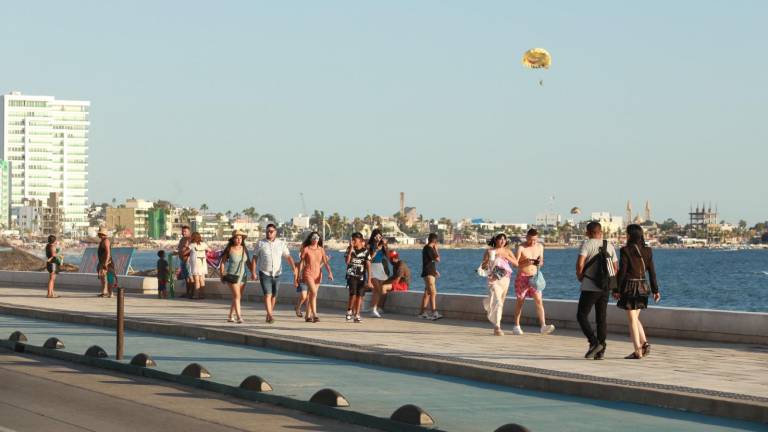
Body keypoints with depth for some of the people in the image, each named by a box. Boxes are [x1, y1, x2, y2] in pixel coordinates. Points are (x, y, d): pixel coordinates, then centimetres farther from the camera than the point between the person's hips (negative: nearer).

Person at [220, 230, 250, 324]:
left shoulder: (244, 249, 2)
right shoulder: (229, 250, -10)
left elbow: (248, 262, 11)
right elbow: (222, 263, -3)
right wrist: (222, 276, -5)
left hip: (242, 276, 5)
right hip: (232, 276, -5)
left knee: (238, 297, 10)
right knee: (236, 296, -14)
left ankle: (230, 316, 24)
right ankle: (239, 317, -17)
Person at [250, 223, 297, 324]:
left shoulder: (281, 244, 3)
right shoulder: (260, 243, -2)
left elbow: (288, 257, -1)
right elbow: (254, 258, -1)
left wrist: (294, 269, -14)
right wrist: (253, 272, -8)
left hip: (277, 274, 3)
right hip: (264, 273, -3)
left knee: (274, 296, 10)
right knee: (267, 295, -15)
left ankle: (268, 315, 24)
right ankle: (270, 316, -21)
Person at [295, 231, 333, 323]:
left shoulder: (321, 250, 6)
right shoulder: (306, 249, -3)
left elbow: (325, 262, 1)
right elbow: (301, 263, 1)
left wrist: (329, 273, -14)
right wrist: (299, 276, 1)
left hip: (318, 274, 4)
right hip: (308, 273, -4)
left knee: (312, 295, 9)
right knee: (314, 292, -21)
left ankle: (308, 316, 19)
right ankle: (314, 315, -23)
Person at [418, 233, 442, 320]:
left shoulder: (426, 248, 16)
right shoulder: (429, 249, -15)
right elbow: (437, 259, -16)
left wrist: (435, 271, 23)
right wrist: (436, 249, -5)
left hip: (430, 273, 10)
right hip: (428, 274, -10)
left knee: (427, 293, 12)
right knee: (433, 293, -15)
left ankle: (422, 312, 16)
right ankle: (434, 313, -21)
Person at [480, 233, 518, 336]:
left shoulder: (507, 251, 6)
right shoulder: (489, 251, -1)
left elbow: (516, 264, -3)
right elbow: (483, 267, -1)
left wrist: (506, 257, -14)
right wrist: (489, 259, -18)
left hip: (505, 279, 4)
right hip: (494, 280, -4)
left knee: (500, 302, 13)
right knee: (497, 301, -15)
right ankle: (497, 327, -17)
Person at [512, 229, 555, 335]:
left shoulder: (540, 247, 6)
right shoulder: (521, 248, -9)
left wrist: (540, 262, -8)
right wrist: (526, 262, -26)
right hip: (522, 277, -3)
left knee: (539, 300, -9)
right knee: (520, 301, 5)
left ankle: (543, 326, -17)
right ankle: (516, 326, 17)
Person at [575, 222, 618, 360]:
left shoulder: (586, 244, -7)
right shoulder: (609, 246, 10)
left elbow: (580, 263, -19)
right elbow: (616, 268, 11)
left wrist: (579, 276, -1)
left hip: (589, 287, -5)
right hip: (605, 288, 5)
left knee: (582, 315, 2)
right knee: (602, 318, 8)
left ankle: (594, 342, -14)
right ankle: (601, 351, 6)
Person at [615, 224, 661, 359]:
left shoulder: (625, 251, -12)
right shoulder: (647, 251, 4)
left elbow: (622, 272, -13)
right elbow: (652, 272, 6)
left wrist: (616, 290, -7)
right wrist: (655, 290, 10)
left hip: (629, 286, -6)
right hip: (643, 286, 6)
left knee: (632, 319, 1)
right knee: (635, 318, 19)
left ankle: (638, 351, -1)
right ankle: (644, 343, 3)